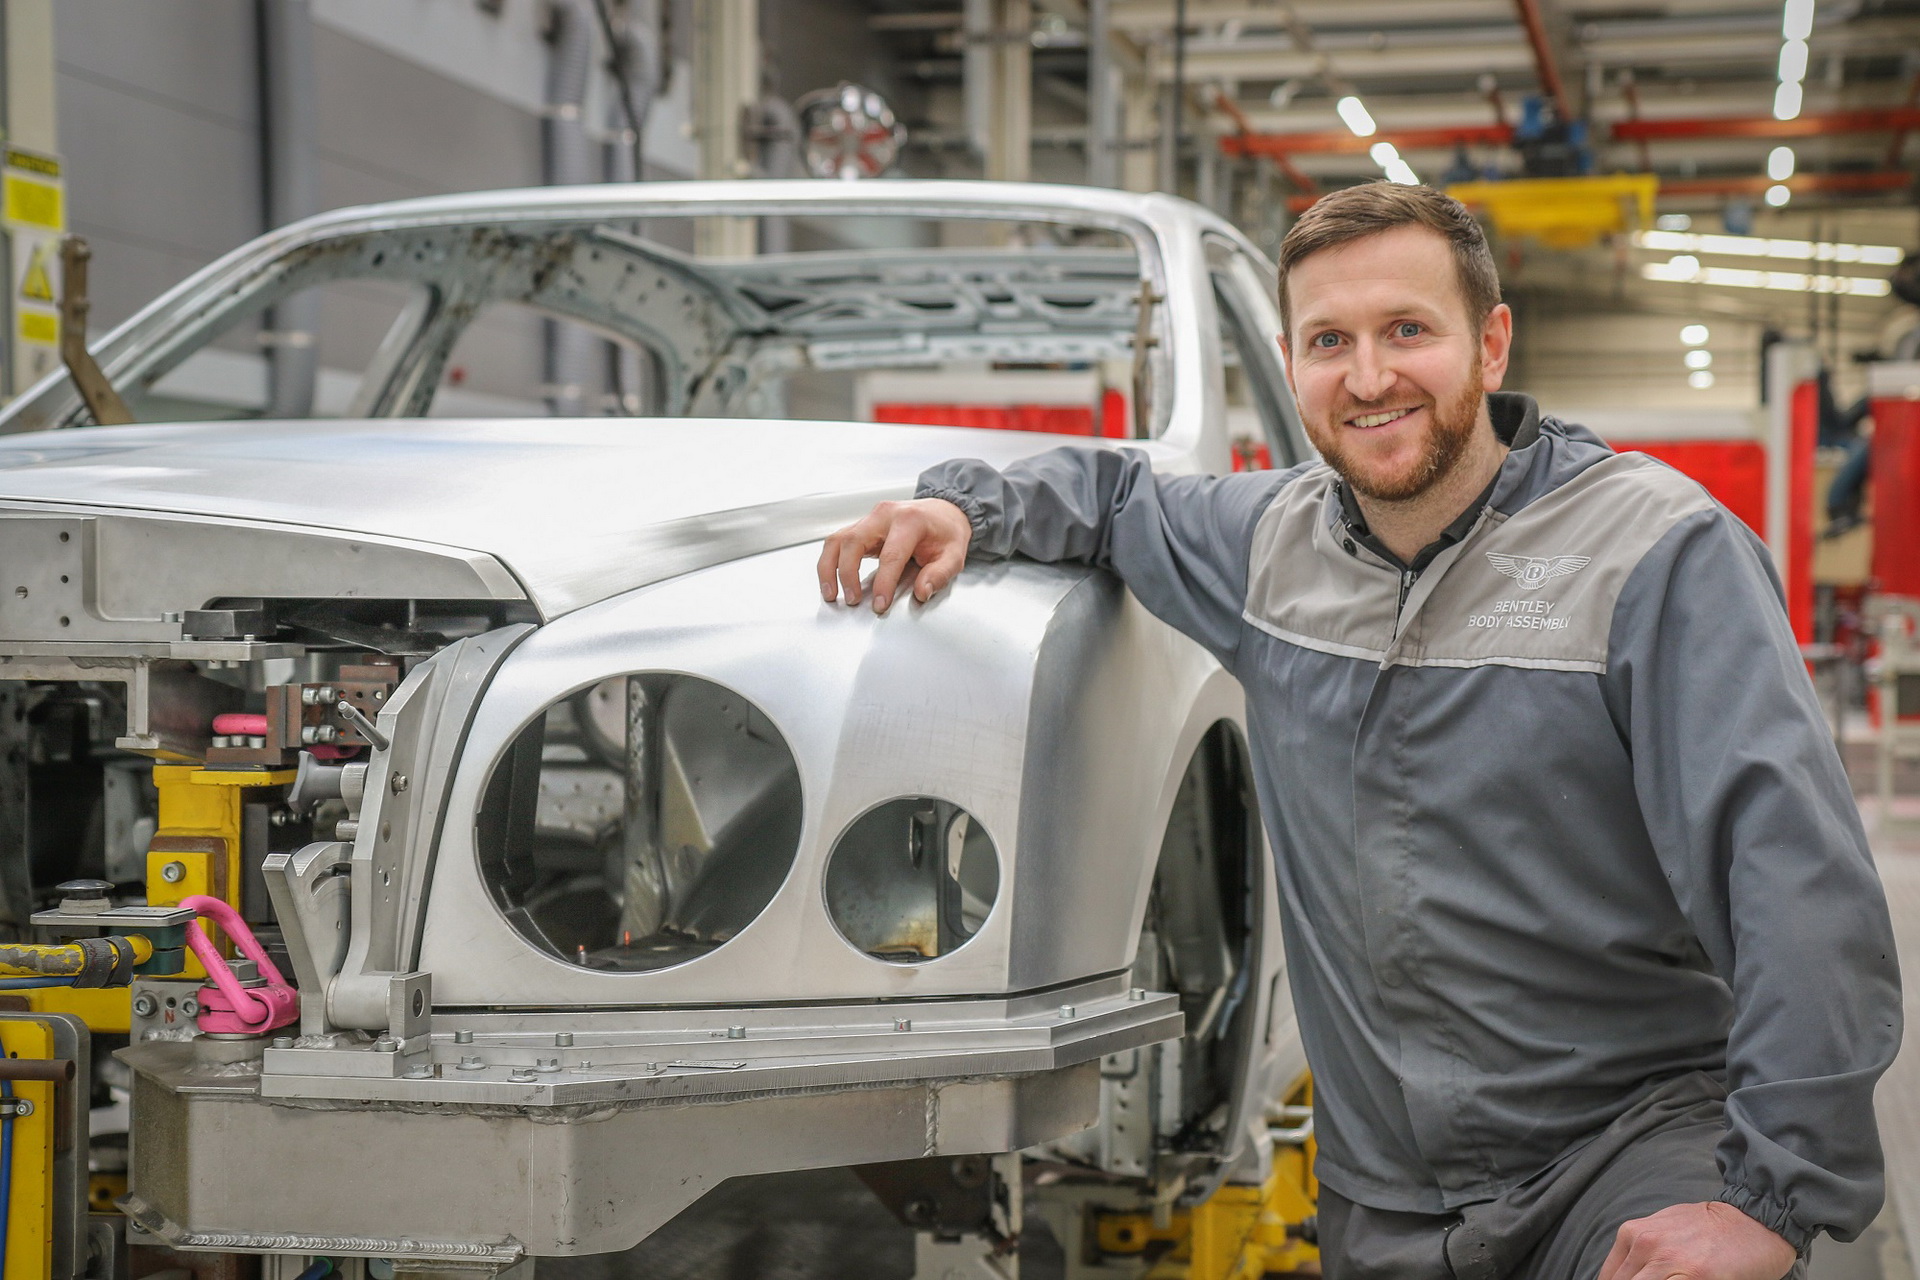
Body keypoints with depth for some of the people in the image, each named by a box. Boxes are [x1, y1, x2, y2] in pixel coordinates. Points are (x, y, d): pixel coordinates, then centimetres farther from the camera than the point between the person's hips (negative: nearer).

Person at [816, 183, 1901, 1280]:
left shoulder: (1662, 550, -10)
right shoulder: (1274, 540, 8)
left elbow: (1798, 871, -18)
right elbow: (1116, 493, 30)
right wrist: (965, 507, 8)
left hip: (1631, 1136, -5)